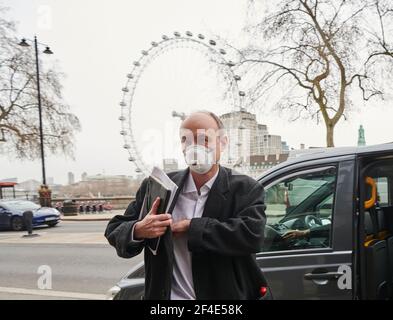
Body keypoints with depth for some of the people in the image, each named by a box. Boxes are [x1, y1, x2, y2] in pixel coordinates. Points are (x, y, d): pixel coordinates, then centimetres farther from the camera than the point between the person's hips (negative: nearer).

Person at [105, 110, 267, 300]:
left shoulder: (246, 190, -7)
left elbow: (253, 235, -22)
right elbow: (115, 230, 2)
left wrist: (190, 227, -20)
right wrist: (138, 231, -20)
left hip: (224, 294, -1)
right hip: (165, 294, 1)